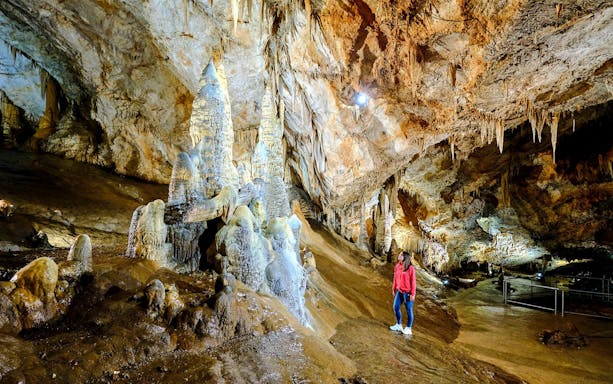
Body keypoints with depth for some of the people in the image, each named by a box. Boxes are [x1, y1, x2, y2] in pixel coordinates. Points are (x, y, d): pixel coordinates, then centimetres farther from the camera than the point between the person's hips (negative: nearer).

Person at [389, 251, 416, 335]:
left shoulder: (410, 268, -15)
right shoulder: (397, 266, 3)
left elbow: (413, 281, -14)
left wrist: (413, 294, -14)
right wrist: (393, 289, 13)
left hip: (407, 292, -6)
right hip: (399, 292, 6)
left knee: (409, 310, 6)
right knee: (396, 307, 10)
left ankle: (408, 328, 20)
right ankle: (399, 325, 29)